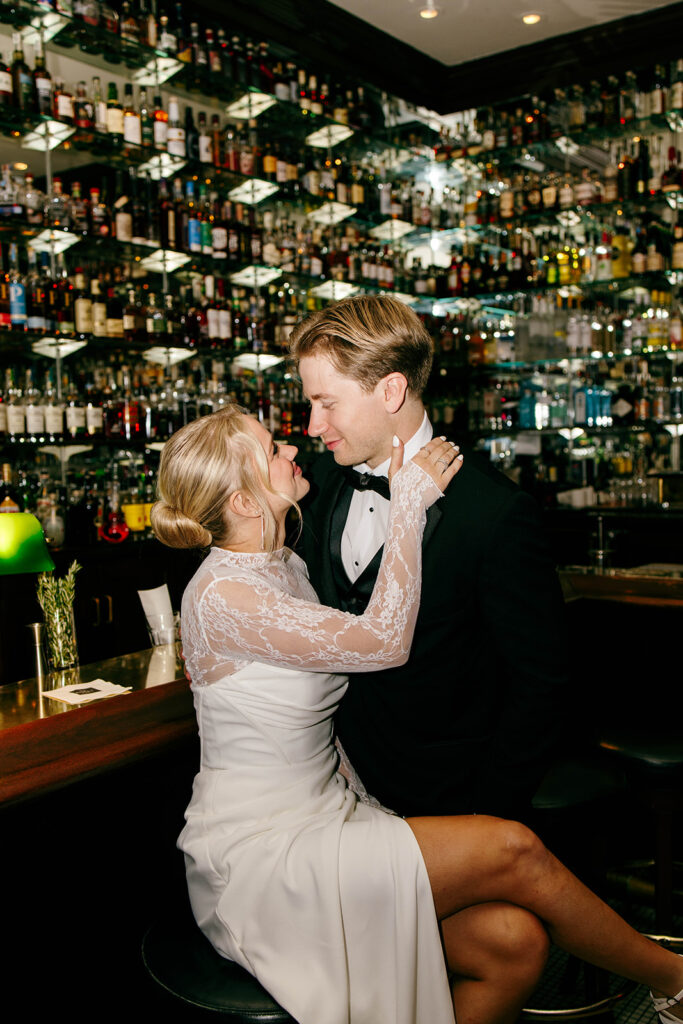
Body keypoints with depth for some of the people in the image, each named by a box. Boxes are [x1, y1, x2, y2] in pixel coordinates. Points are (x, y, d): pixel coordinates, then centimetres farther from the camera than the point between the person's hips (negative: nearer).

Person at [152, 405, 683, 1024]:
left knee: (514, 936, -12)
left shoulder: (287, 565, 8)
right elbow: (383, 642, -23)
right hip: (258, 853, -8)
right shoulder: (218, 596, -20)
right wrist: (409, 504, -18)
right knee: (511, 849, -17)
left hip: (327, 813, 8)